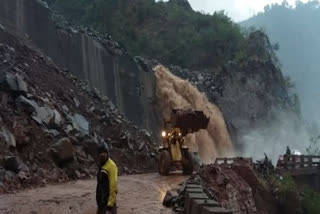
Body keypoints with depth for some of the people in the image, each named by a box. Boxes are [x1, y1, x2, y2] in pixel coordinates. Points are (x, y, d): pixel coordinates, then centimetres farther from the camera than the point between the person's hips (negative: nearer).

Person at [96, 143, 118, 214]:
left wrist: (109, 206, -21)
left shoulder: (111, 165, -14)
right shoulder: (101, 166, 13)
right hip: (101, 203, 9)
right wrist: (99, 206, 20)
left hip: (108, 204, -9)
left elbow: (113, 187, -19)